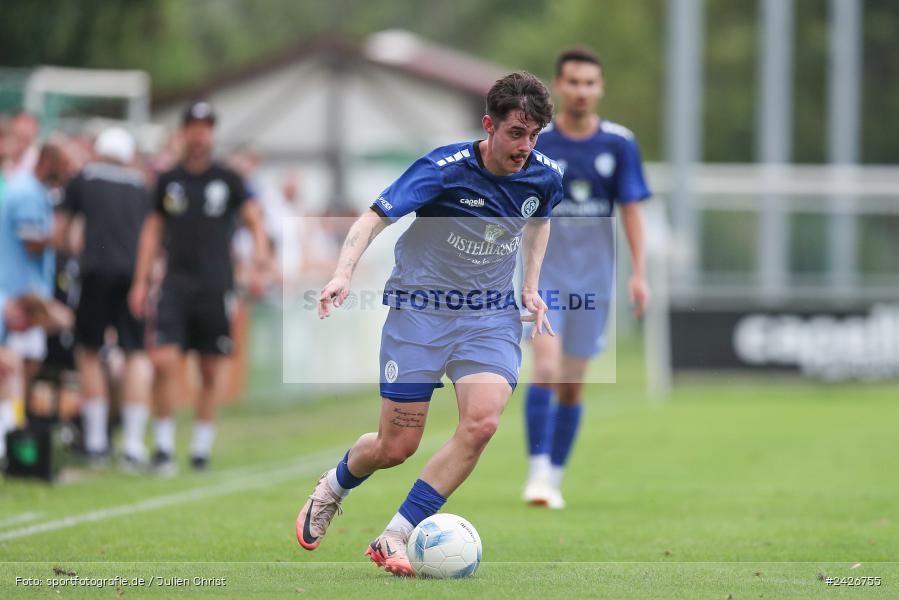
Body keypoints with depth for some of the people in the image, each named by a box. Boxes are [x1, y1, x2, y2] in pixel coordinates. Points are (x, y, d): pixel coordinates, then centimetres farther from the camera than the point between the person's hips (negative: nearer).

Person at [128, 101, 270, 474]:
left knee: (212, 369, 2)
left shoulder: (227, 180, 5)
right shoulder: (169, 181, 10)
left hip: (216, 286, -1)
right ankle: (164, 445, -5)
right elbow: (152, 229, 14)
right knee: (163, 360, -13)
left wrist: (260, 247, -22)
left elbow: (253, 217, 0)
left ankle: (202, 444, 14)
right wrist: (141, 281, 9)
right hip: (176, 285, 1)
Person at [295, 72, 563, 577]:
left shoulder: (545, 176, -3)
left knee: (482, 422, -22)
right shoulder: (445, 169, -19)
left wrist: (531, 285, 13)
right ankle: (333, 488, 36)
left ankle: (396, 537, -12)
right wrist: (345, 273, -37)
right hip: (419, 310, -3)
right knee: (396, 447, -1)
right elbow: (375, 217, -21)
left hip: (492, 316, 3)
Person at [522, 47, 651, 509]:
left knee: (572, 384, 7)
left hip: (593, 278, 2)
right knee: (547, 369, -18)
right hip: (545, 274, -2)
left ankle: (555, 477, 18)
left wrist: (639, 274, -3)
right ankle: (538, 472, -13)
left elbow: (631, 210, 4)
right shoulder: (535, 142, -3)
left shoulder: (619, 144, 0)